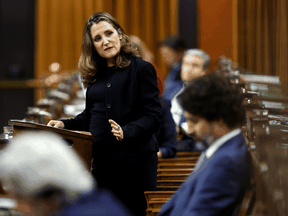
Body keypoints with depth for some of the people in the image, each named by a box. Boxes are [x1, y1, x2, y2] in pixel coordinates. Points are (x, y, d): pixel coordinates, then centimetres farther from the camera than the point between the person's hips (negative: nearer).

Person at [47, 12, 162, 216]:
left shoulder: (141, 69, -5)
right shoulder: (96, 75, 15)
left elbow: (153, 116, -11)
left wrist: (126, 132, -25)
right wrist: (64, 124, 7)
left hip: (134, 161, -6)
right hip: (102, 163, 6)